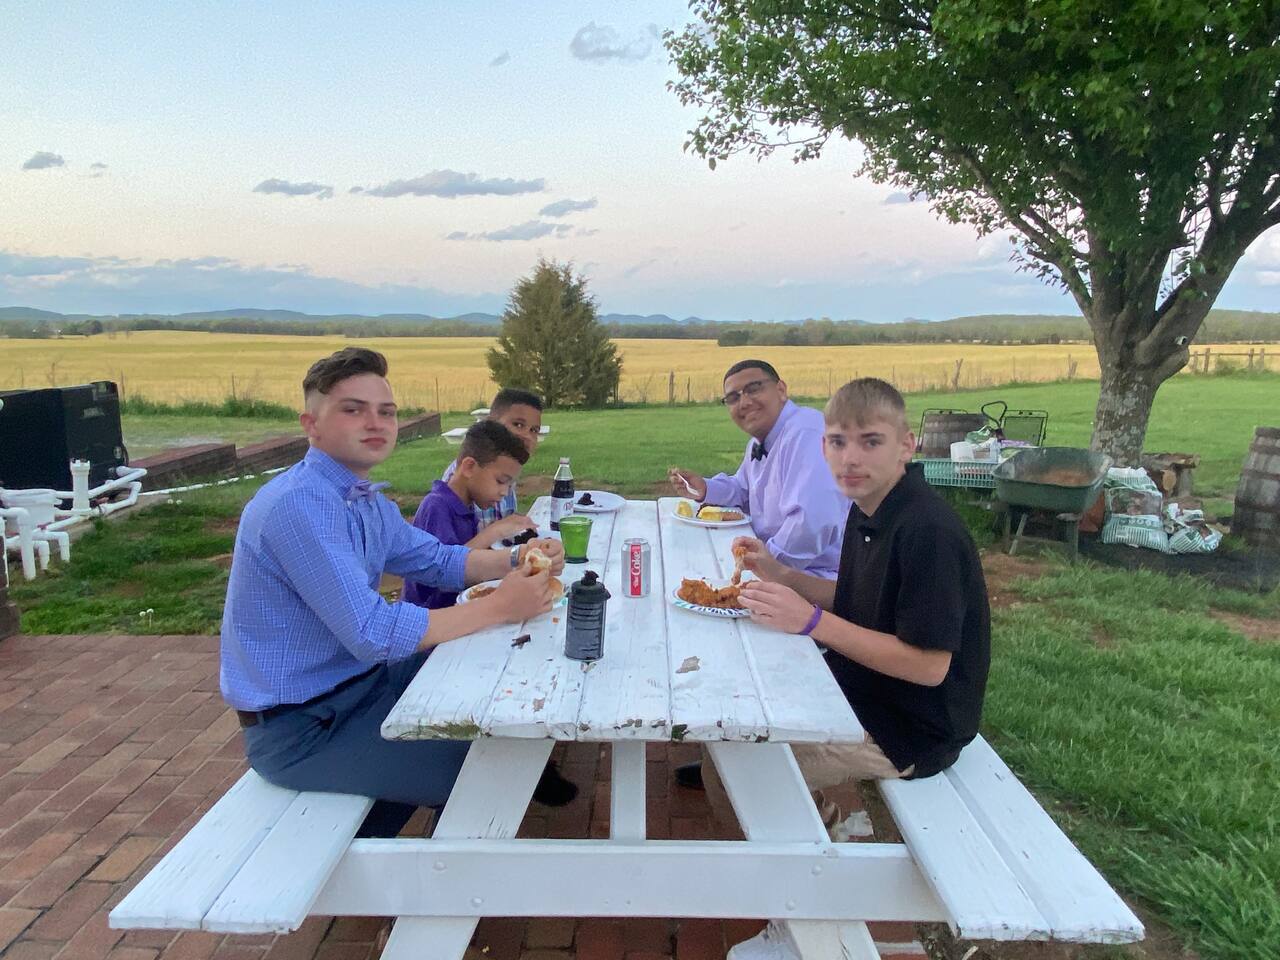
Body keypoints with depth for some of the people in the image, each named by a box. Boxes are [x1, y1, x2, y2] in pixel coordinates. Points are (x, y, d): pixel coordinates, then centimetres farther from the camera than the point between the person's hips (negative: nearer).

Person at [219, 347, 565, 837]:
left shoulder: (365, 499, 5)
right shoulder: (299, 506, -26)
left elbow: (437, 559, 14)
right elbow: (372, 633, -31)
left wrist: (514, 560, -5)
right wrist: (498, 607, -25)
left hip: (352, 681, 10)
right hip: (297, 729, -9)